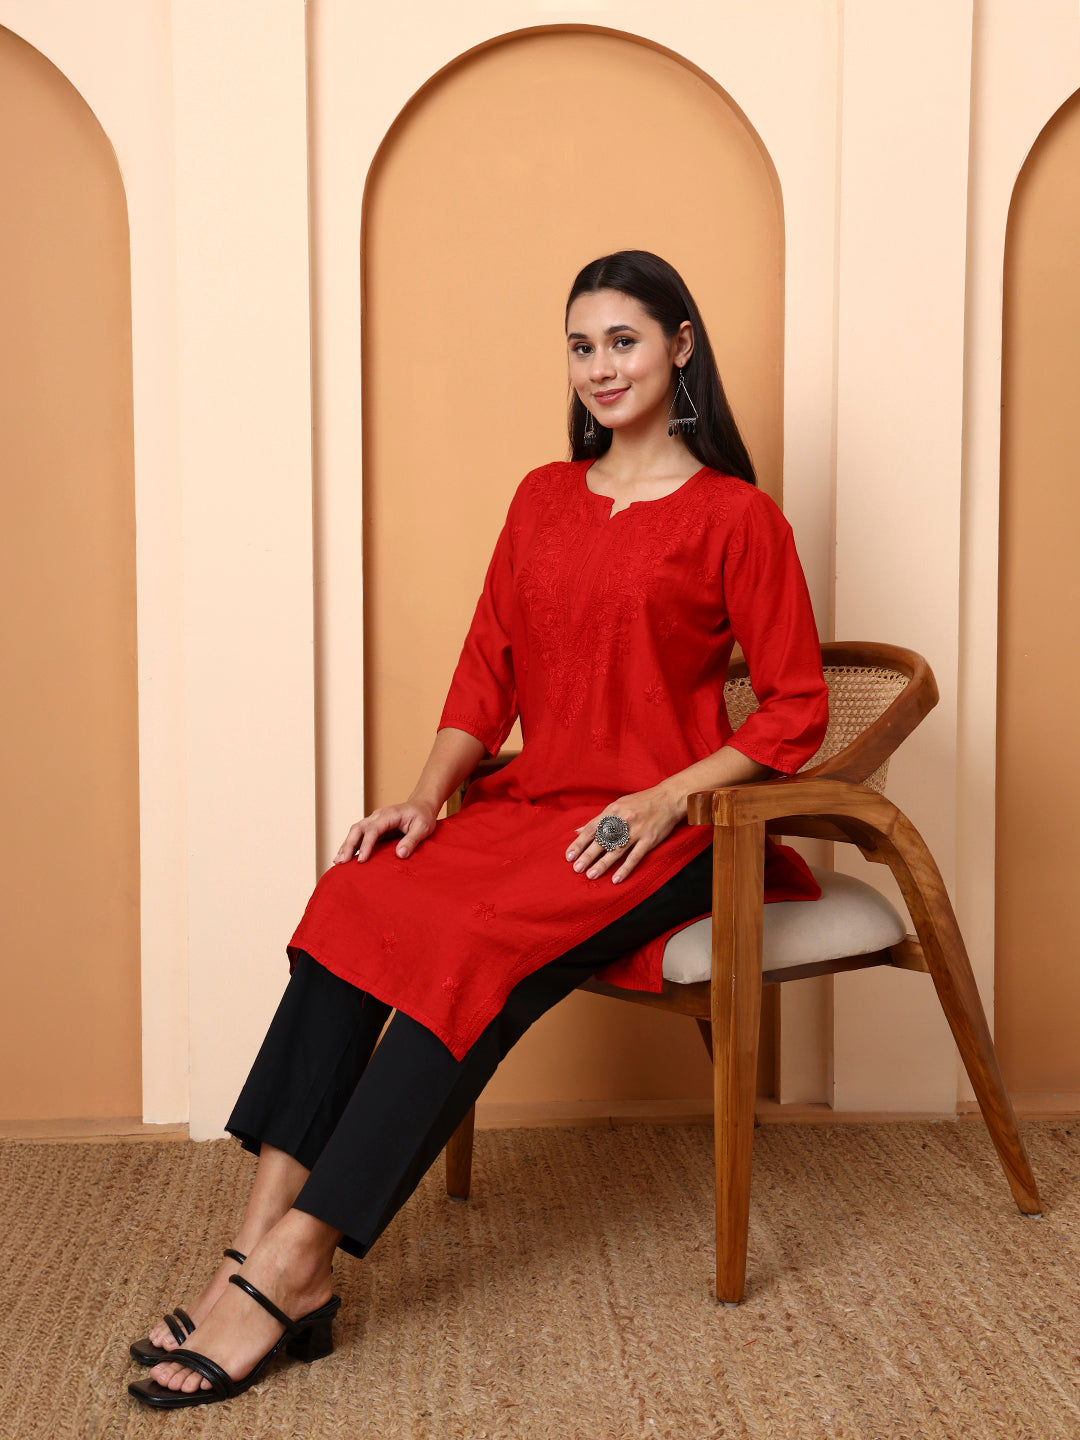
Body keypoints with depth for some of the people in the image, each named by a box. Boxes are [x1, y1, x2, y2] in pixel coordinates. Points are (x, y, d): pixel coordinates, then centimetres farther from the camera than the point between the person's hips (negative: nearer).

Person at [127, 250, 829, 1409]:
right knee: (357, 899, -24)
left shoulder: (736, 517, 0)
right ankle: (265, 1239, -28)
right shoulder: (543, 500, 17)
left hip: (649, 831, -5)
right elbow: (486, 672, 13)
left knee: (474, 953, -30)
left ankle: (290, 1268, -28)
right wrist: (426, 794, -3)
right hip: (527, 803, 5)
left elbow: (796, 710, -3)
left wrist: (666, 797, -16)